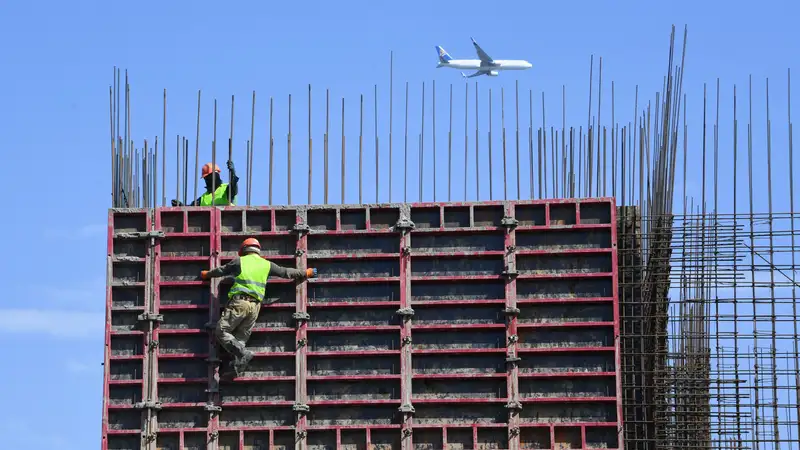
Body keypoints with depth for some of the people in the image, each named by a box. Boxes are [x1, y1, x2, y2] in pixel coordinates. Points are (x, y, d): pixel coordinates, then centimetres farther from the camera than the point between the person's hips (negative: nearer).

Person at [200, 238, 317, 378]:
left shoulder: (239, 261, 8)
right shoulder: (267, 265, 15)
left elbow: (221, 271, 19)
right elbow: (286, 272, 23)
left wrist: (206, 274, 38)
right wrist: (305, 273, 37)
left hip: (238, 302, -4)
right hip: (255, 306, 4)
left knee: (221, 332, -2)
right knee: (241, 338, 8)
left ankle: (243, 353, -19)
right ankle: (238, 367, -9)